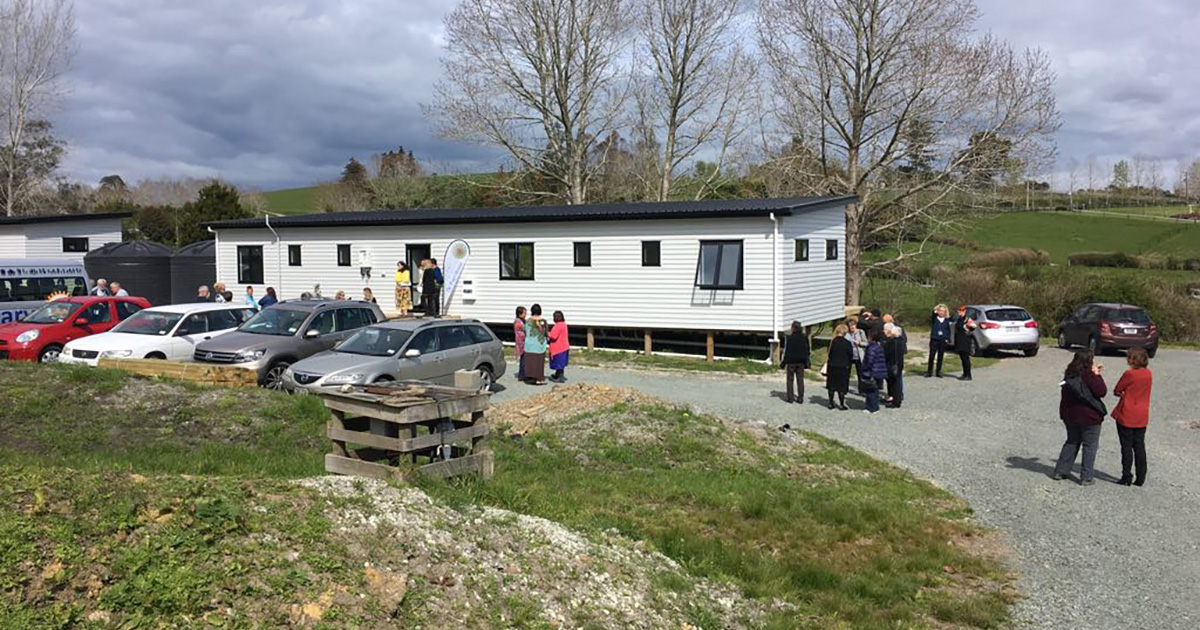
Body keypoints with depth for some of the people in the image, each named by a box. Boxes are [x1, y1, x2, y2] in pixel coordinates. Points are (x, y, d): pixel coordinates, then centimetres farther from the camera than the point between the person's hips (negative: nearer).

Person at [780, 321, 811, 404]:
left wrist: (782, 362, -1)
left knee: (790, 380, 7)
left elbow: (786, 351, -10)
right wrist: (808, 361, 16)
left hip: (791, 362, -3)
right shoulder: (805, 337, 0)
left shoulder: (789, 338, -13)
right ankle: (800, 398, 8)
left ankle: (790, 398, 6)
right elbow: (808, 350, 6)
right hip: (801, 362, 3)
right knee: (800, 380, 8)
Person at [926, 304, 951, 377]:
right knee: (931, 356, 0)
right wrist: (935, 311, -38)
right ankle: (929, 372, 8)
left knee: (940, 357, 7)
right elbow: (932, 315, -22)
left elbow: (948, 330, 10)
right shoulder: (934, 318, 2)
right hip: (934, 340, -2)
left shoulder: (946, 320, 8)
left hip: (943, 341, 2)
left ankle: (938, 372, 16)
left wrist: (948, 339, 1)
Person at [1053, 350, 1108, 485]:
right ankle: (1086, 477, 7)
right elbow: (1101, 391, -16)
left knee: (1072, 442, 19)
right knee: (1090, 446, 5)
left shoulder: (1070, 373, 5)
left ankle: (1060, 471, 18)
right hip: (1089, 415, -7)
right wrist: (1097, 375, -10)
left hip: (1069, 414, 7)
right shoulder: (1088, 375, -18)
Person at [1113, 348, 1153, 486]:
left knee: (1127, 446, 2)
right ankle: (1141, 478, 15)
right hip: (1142, 417, 5)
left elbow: (1116, 391, -8)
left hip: (1126, 416, -5)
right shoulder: (1148, 374, 2)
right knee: (1139, 446, 11)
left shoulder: (1129, 374, -17)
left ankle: (1126, 477, 6)